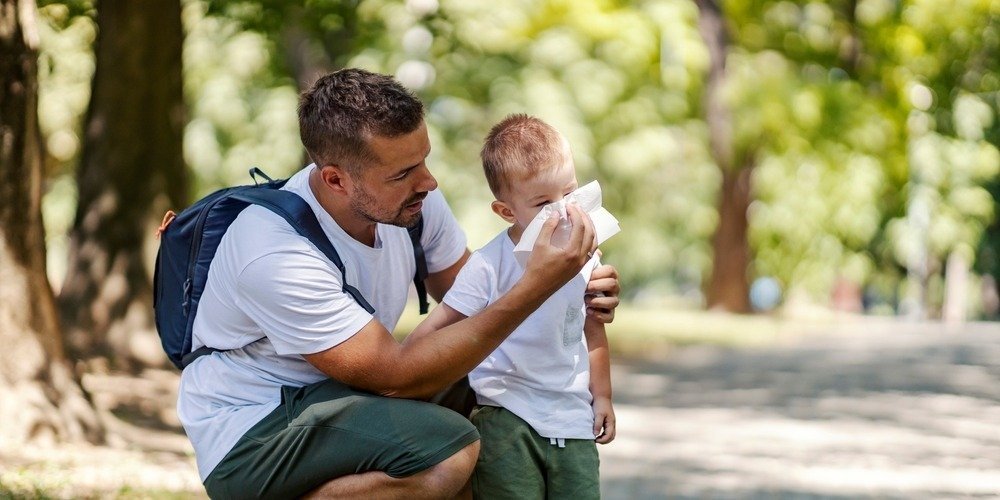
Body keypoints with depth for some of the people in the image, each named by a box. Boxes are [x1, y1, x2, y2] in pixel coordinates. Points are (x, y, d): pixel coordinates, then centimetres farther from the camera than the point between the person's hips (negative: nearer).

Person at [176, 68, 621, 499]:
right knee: (449, 452, -29)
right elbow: (395, 376, -29)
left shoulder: (412, 198, -8)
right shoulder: (275, 254, -30)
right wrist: (535, 287, -33)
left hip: (339, 397, 8)